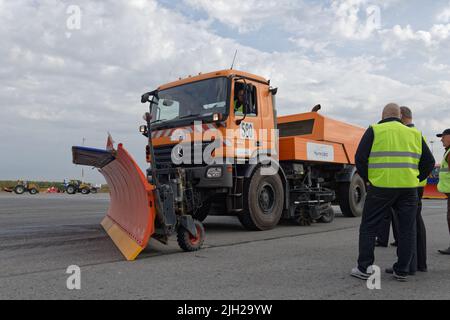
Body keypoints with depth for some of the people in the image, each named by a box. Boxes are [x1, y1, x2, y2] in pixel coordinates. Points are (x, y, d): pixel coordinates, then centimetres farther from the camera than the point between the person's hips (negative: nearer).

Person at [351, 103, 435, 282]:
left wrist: (368, 179, 6)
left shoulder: (374, 130, 1)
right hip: (408, 188, 3)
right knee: (407, 230, 12)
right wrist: (415, 180, 17)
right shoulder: (414, 134, 13)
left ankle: (364, 269, 8)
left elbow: (360, 158, -6)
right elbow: (429, 162, 13)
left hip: (380, 187, -3)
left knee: (369, 227, 6)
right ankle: (402, 271, 16)